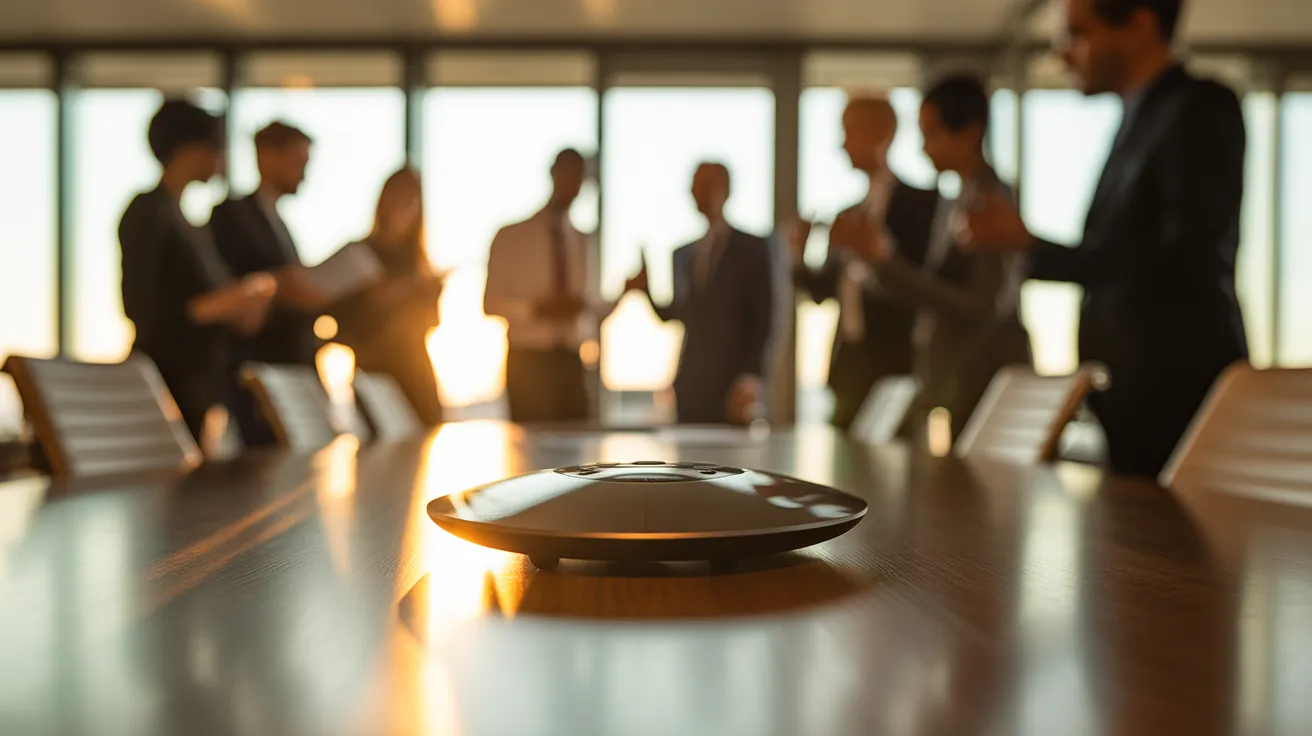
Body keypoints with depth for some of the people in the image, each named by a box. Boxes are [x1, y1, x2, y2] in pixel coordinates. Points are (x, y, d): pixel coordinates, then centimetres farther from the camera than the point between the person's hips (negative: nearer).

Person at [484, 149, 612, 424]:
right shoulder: (512, 236, 1)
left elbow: (591, 306, 13)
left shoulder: (580, 241, 14)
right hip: (529, 360, -4)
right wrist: (536, 308, -19)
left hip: (570, 361, 4)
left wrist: (584, 303, -9)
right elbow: (492, 302, -3)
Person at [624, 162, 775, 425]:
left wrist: (752, 378, -10)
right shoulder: (684, 253, 14)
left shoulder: (753, 248, 2)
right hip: (692, 383, 4)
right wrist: (647, 292, 1)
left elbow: (763, 320, -3)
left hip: (737, 384, -4)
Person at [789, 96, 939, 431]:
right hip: (849, 362, 6)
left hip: (894, 364, -6)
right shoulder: (849, 213, 15)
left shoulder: (920, 201, -4)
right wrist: (799, 258, -2)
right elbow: (826, 291, 16)